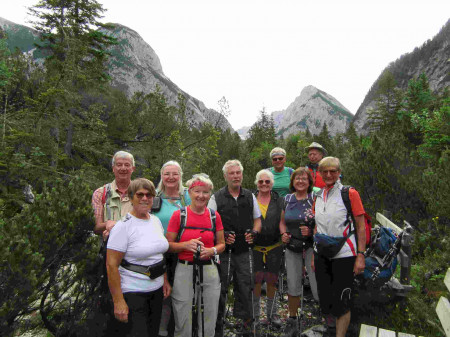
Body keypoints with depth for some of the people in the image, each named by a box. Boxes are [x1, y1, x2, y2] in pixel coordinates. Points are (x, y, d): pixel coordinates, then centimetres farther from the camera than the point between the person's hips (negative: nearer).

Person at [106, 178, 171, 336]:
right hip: (132, 293, -6)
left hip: (156, 290, 7)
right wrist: (118, 301, -19)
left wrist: (165, 280, 15)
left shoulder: (156, 221, 5)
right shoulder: (123, 226, -16)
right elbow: (111, 266, -18)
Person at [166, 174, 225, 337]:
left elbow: (221, 244, 12)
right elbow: (168, 245, 0)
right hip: (184, 270, -2)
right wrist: (186, 245, -17)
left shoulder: (214, 215, 3)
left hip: (209, 270, 3)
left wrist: (212, 251, -9)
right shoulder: (178, 215, -5)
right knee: (183, 322, 9)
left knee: (209, 321, 14)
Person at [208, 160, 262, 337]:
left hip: (244, 250, 3)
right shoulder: (216, 198, -2)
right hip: (223, 250, -2)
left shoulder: (250, 196, 9)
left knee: (245, 287, 9)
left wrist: (254, 232, -1)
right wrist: (223, 236, -15)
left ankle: (244, 322, 27)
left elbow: (257, 220, 18)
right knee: (220, 289, 4)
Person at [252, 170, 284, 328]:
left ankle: (272, 313, 29)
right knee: (256, 280, 3)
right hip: (255, 247, -1)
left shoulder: (279, 201, 4)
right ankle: (255, 313, 21)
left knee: (272, 280, 11)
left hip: (274, 247, 1)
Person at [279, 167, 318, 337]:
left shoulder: (315, 199, -4)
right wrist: (284, 234, -2)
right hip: (292, 247, 4)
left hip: (312, 245, -3)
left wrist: (311, 232, -20)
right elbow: (282, 222, 16)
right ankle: (292, 321, 28)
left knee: (317, 285, -6)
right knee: (293, 286, 9)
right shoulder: (287, 199, 8)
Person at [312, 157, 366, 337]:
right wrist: (314, 254, 13)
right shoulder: (318, 196, 10)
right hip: (322, 255, 5)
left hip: (343, 255, -5)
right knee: (326, 300, 13)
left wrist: (360, 255, -11)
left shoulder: (350, 193, -6)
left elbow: (361, 227, -6)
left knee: (342, 303, 1)